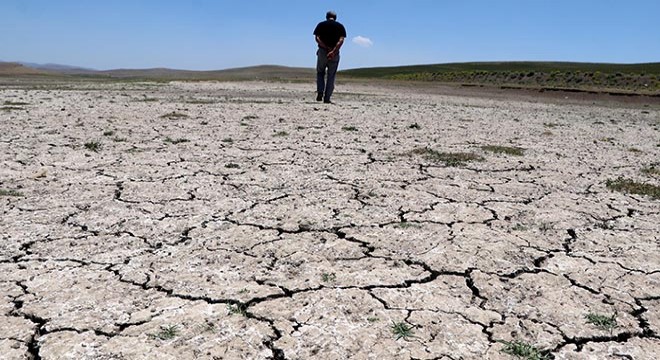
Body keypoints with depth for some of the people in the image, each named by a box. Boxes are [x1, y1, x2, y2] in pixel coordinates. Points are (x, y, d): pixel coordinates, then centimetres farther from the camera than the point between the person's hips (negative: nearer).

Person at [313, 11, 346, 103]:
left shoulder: (321, 25, 7)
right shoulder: (340, 26, 7)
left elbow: (317, 38, -7)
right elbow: (341, 40, -9)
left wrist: (326, 48, -13)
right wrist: (333, 51, -18)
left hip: (322, 52, 0)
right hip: (335, 54, 0)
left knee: (320, 73, 17)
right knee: (331, 76, 6)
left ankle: (320, 93, -2)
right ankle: (327, 98, 4)